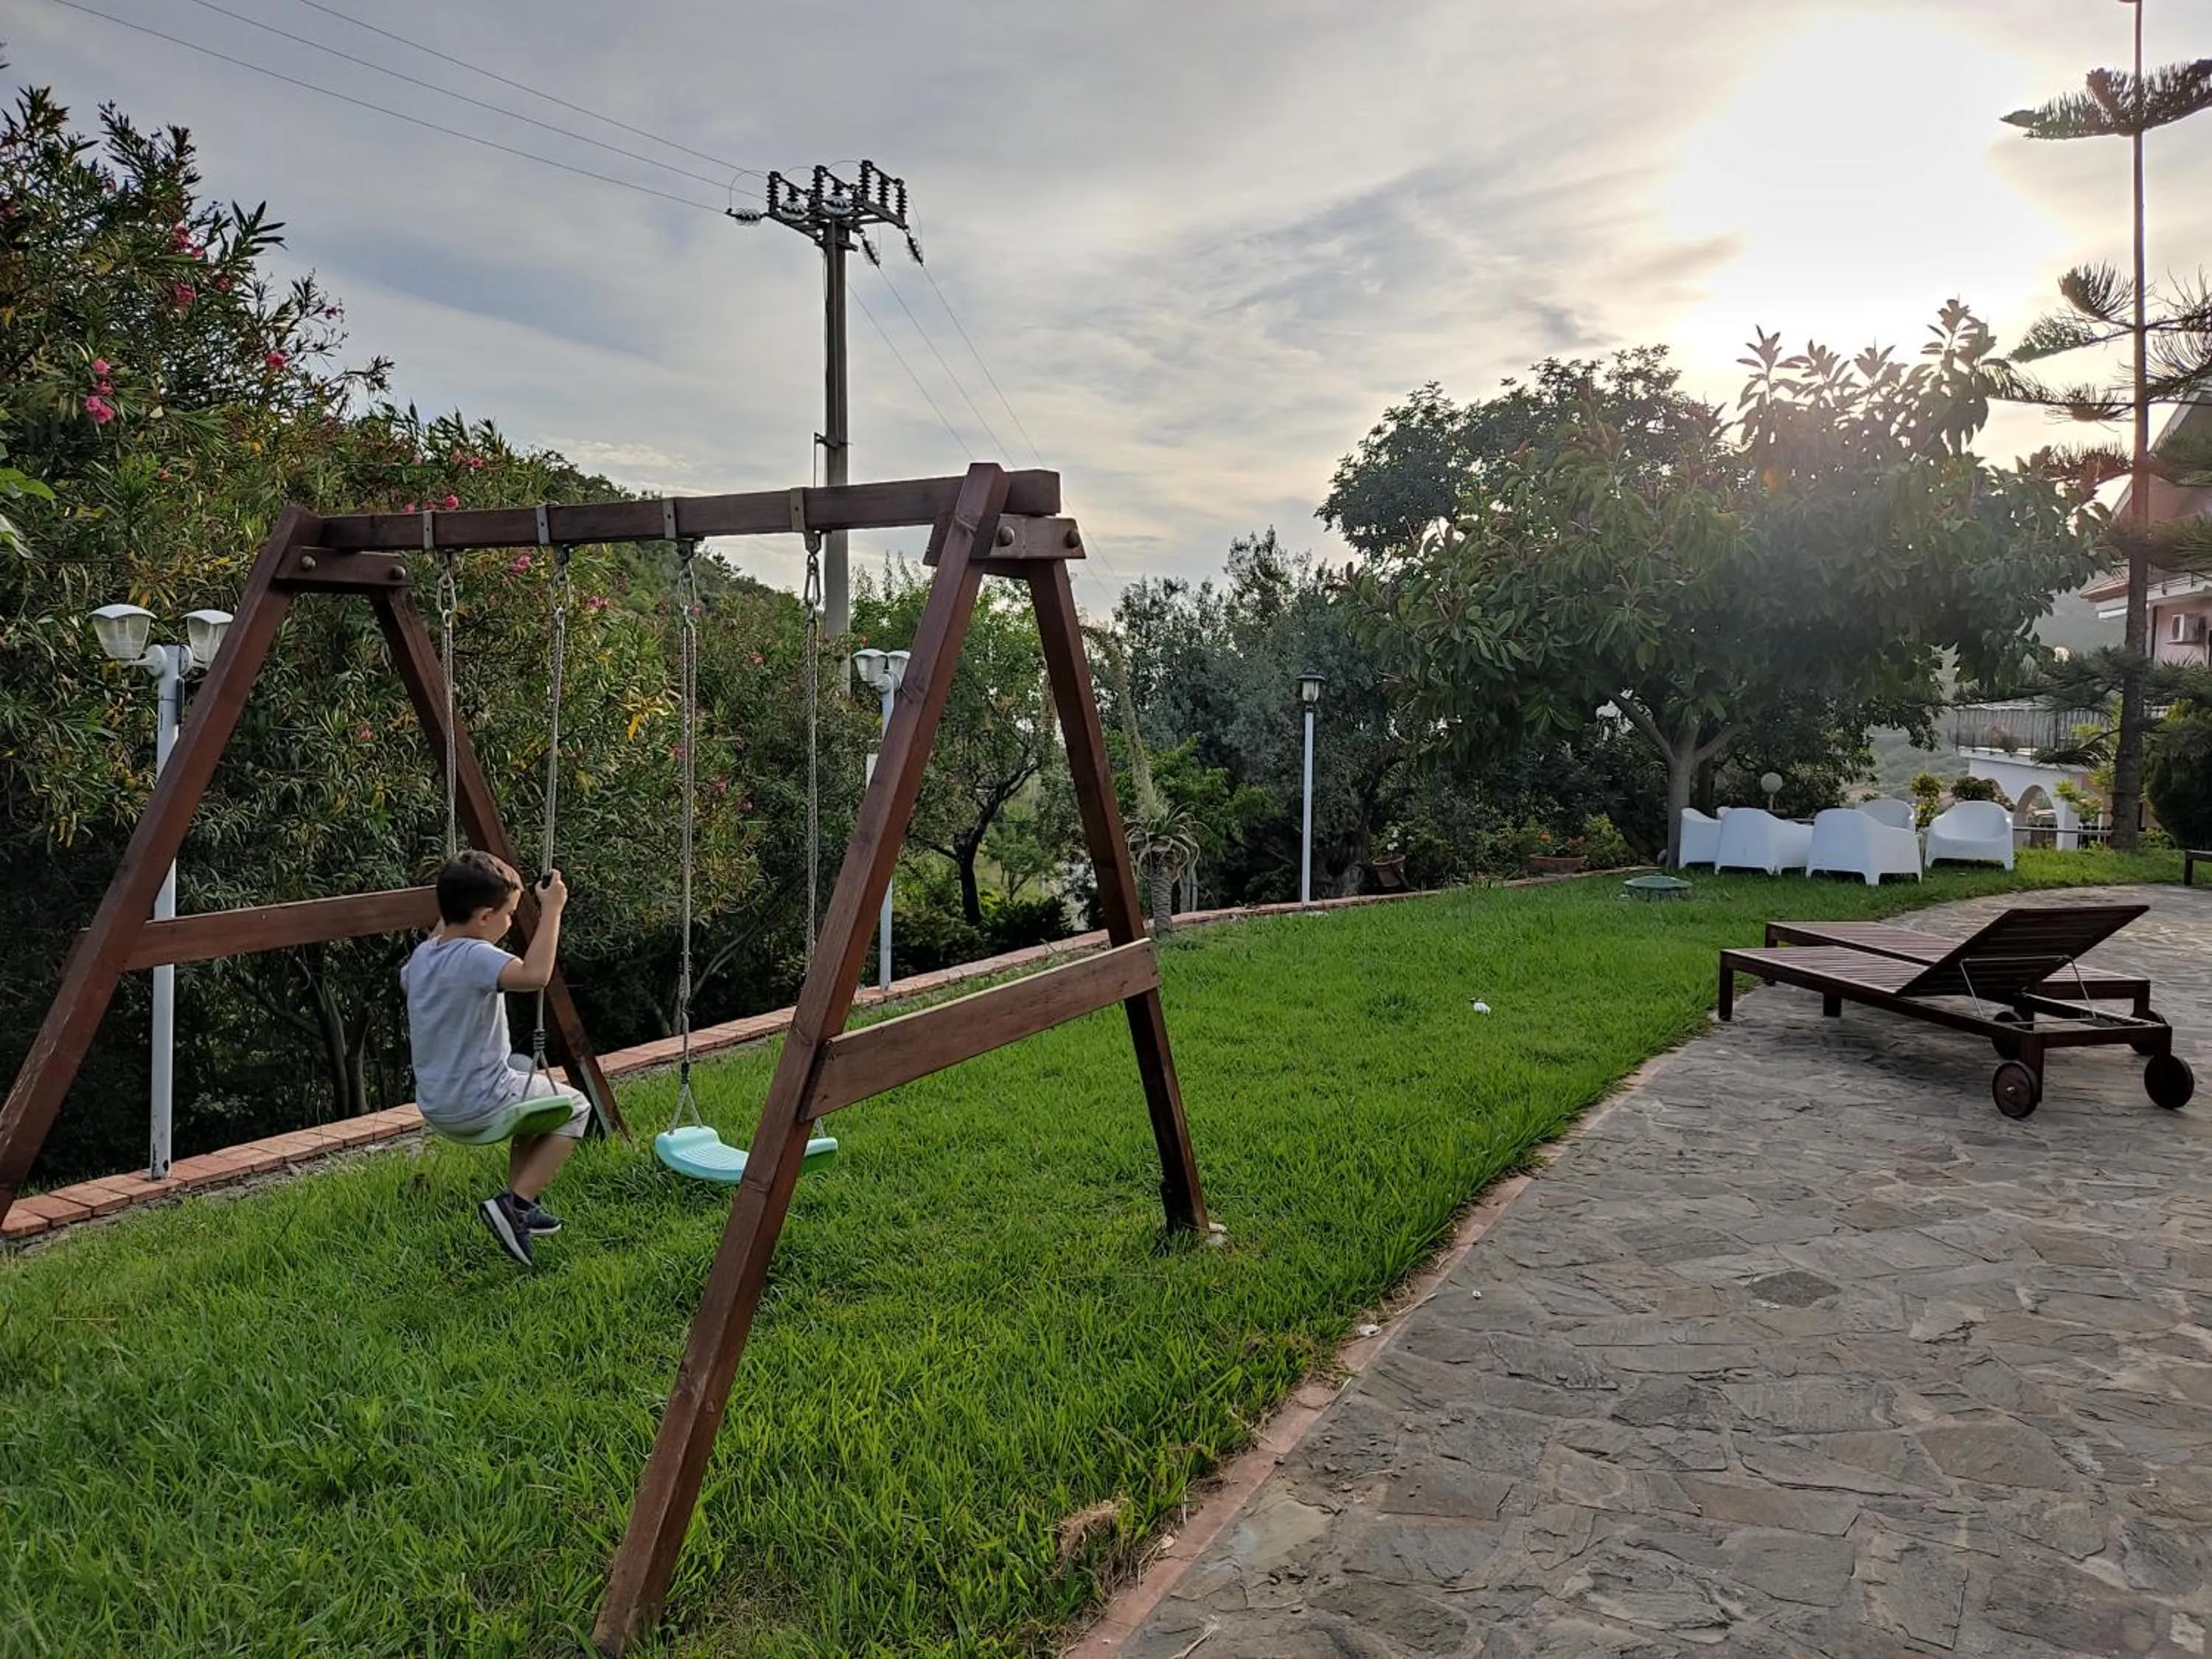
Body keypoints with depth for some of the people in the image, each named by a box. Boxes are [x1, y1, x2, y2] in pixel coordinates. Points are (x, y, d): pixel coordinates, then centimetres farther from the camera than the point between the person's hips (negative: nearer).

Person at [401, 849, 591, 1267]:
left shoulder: (422, 955, 4)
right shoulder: (476, 957, -23)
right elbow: (535, 974, -42)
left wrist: (447, 915, 28)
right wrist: (551, 910, -33)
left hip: (435, 1107, 9)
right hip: (479, 1109, -9)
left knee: (526, 1069, 33)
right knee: (575, 1108, 12)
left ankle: (521, 1207, 30)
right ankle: (514, 1202, -2)